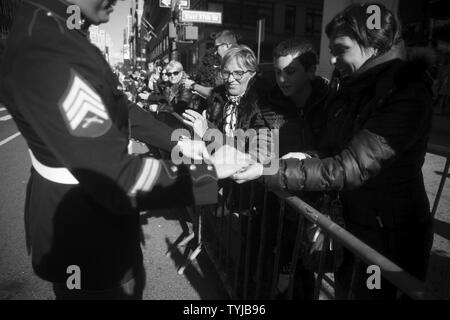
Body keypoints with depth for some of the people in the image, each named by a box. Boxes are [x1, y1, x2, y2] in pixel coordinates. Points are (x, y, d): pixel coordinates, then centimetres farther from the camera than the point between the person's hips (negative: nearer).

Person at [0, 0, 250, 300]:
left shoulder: (53, 33, 0)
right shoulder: (44, 58, -33)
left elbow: (116, 106, 9)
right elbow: (119, 181, -34)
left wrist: (175, 140, 2)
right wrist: (210, 170, -23)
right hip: (79, 231, -9)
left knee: (131, 284, 31)